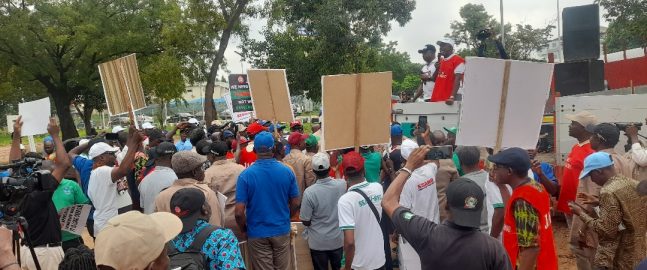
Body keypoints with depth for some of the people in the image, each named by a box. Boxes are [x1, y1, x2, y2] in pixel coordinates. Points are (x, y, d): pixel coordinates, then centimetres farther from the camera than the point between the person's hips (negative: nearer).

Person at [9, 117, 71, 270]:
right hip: (46, 251, -7)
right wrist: (55, 135, -14)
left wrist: (16, 136, 10)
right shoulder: (41, 193, -19)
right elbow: (64, 164, -21)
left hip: (25, 250, 7)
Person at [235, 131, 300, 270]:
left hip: (257, 233, -2)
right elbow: (295, 204, -1)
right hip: (282, 230, 2)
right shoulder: (287, 171, -9)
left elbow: (239, 212, -16)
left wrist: (243, 230, 3)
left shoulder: (246, 175, -15)